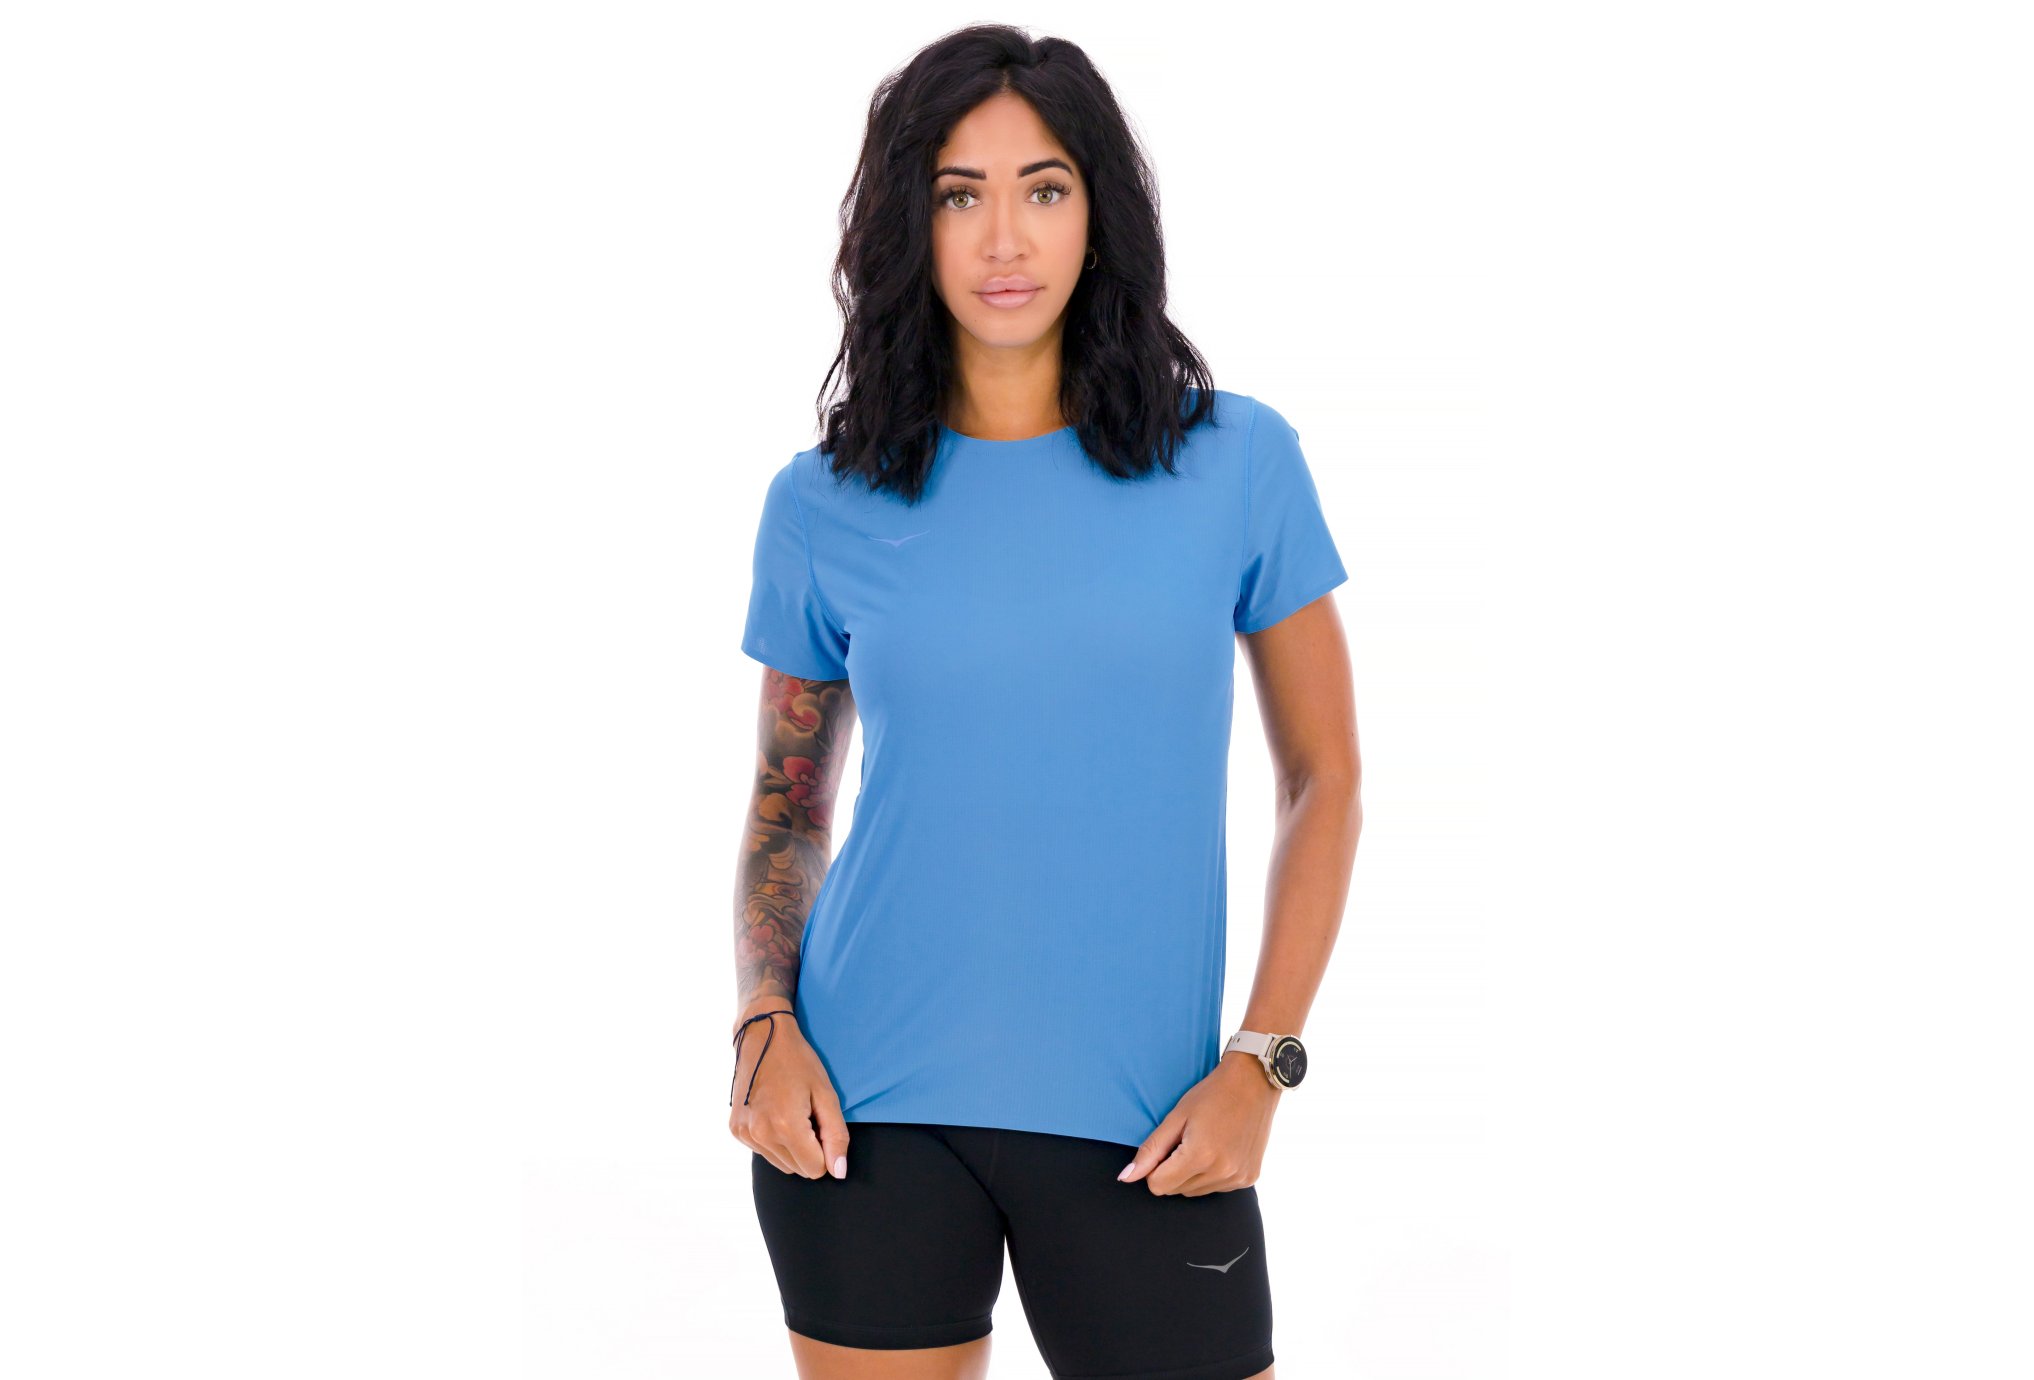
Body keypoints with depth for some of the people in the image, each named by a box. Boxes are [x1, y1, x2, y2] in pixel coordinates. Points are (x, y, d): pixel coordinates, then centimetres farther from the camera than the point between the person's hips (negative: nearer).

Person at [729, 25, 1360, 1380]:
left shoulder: (1238, 462, 0)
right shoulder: (825, 505, 3)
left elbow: (1323, 780, 3)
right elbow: (788, 805, 12)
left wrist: (1261, 1061, -6)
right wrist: (765, 1025, -3)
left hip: (1140, 1125, -1)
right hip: (868, 1114, 1)